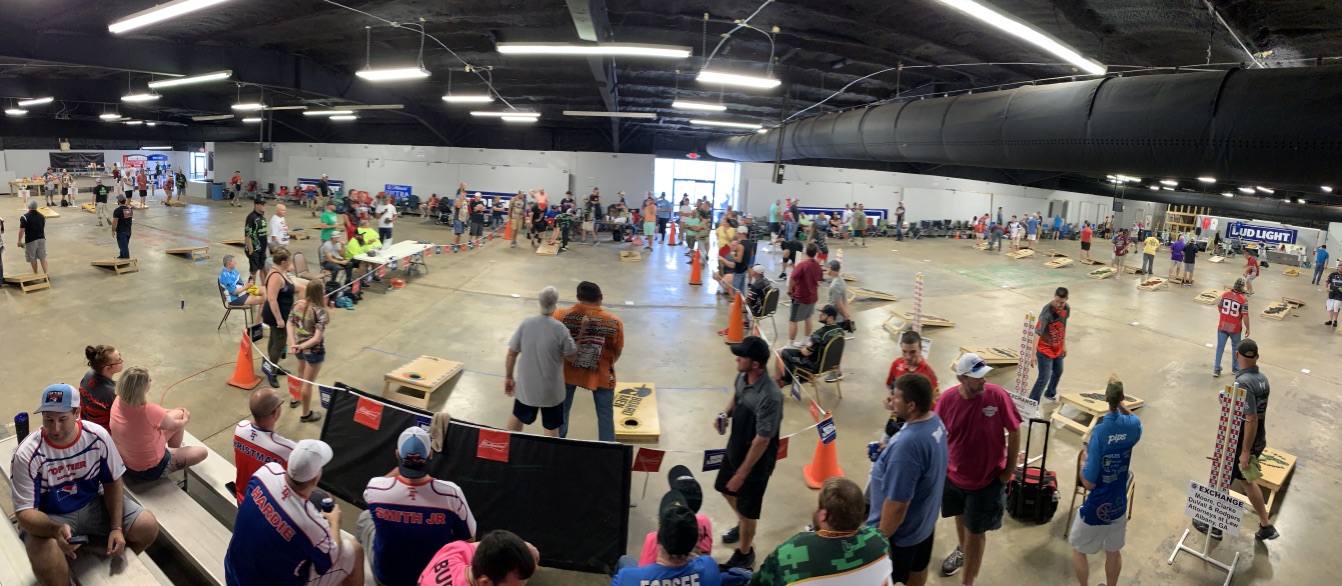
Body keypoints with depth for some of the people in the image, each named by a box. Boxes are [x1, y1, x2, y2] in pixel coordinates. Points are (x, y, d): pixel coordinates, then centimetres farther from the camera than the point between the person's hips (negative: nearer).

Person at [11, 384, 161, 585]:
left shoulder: (98, 436, -16)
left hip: (93, 505, 3)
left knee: (148, 527, -13)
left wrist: (117, 527, -15)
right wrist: (56, 530, -44)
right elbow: (24, 511, -22)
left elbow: (113, 483, -4)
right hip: (50, 517, -3)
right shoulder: (26, 455, -24)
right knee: (45, 560, -36)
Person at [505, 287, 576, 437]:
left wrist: (508, 377, 7)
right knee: (551, 428, 14)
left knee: (517, 417, 28)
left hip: (526, 385, 3)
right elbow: (572, 355, -9)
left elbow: (512, 353, -7)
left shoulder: (526, 323, -13)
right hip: (551, 389, -3)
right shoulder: (560, 329, -22)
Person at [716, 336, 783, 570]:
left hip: (756, 461, -8)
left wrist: (742, 474, -22)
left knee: (747, 509, 13)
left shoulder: (770, 397, -36)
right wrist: (726, 414, -7)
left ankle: (744, 554, 39)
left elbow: (762, 440, -29)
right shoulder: (743, 376, -12)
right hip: (734, 449, 8)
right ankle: (742, 525, 58)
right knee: (726, 489, 30)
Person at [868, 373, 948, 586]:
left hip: (899, 532, -8)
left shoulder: (907, 444, -39)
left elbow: (897, 504, -31)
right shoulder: (935, 421, -11)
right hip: (924, 521, 8)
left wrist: (880, 538, -19)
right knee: (918, 569, 30)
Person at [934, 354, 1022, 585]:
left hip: (988, 478, -3)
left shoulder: (998, 395, -21)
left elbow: (1014, 431, -9)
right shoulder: (947, 399, -16)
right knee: (961, 517, 27)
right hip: (954, 475, 3)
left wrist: (1009, 468, -6)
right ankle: (962, 550, 57)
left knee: (976, 531, 7)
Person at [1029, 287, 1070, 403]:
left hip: (1058, 349, 8)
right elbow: (1037, 332, -38)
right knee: (1044, 378, -8)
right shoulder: (1047, 312, -31)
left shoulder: (1067, 308, -8)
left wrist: (1064, 345, 15)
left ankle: (1050, 393, 52)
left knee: (1058, 372, 27)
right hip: (1045, 350, -8)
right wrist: (1033, 353, -47)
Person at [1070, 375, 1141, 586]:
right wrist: (1123, 404, 18)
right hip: (1119, 504, 5)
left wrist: (1084, 459, -6)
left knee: (1078, 549, 18)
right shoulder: (1133, 425, -12)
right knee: (1114, 552, 24)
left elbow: (1088, 482, -22)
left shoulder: (1099, 432, -27)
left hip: (1096, 507, -5)